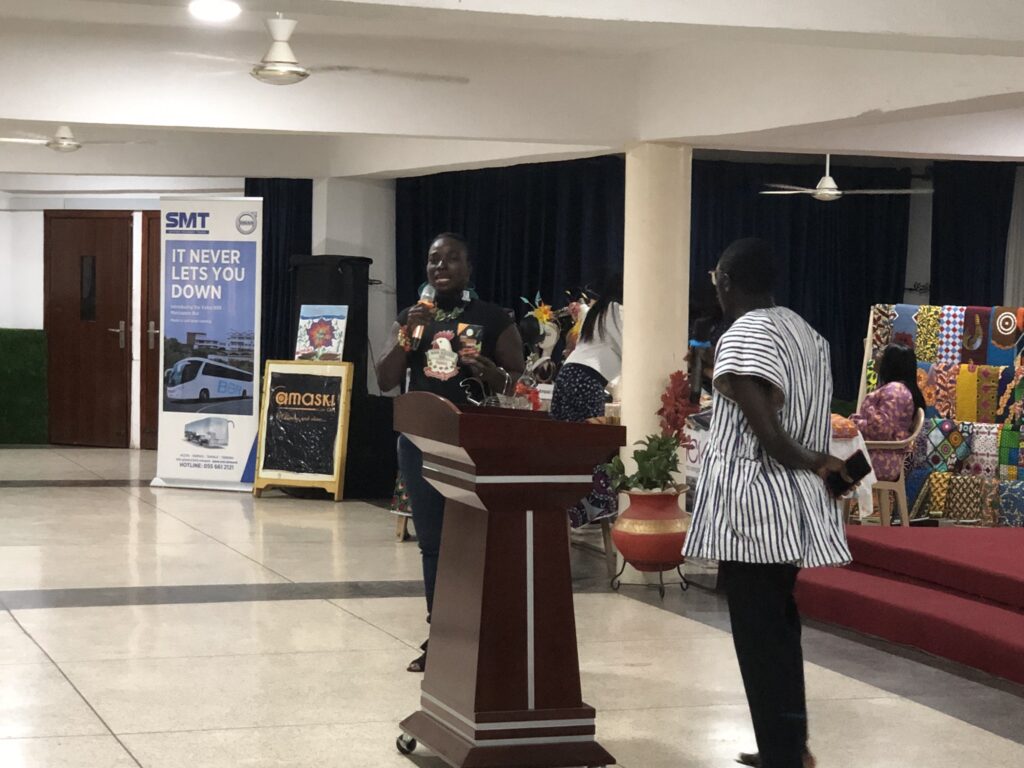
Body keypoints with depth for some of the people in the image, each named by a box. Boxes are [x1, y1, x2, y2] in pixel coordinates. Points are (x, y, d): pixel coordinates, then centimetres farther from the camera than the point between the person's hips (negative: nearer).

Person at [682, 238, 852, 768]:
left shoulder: (743, 337, -16)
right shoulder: (803, 331, 12)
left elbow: (767, 435, -21)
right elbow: (806, 415, 11)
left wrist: (810, 463, -7)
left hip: (754, 508, -9)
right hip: (791, 507, 9)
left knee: (760, 637, -2)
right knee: (779, 628, 18)